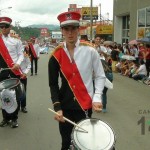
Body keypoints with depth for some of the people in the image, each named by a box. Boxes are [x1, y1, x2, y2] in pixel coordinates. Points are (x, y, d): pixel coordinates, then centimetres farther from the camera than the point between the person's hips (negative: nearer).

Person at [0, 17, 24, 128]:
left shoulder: (16, 39, 1)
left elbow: (21, 54, 2)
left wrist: (18, 64, -16)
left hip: (14, 71, -2)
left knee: (15, 95, 1)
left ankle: (14, 118, 13)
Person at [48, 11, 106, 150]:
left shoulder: (90, 51, -7)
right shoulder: (56, 55, -3)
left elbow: (101, 76, 0)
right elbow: (53, 84, 0)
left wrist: (97, 98, -12)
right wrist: (57, 107, -10)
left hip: (85, 105, -1)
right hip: (65, 107, 2)